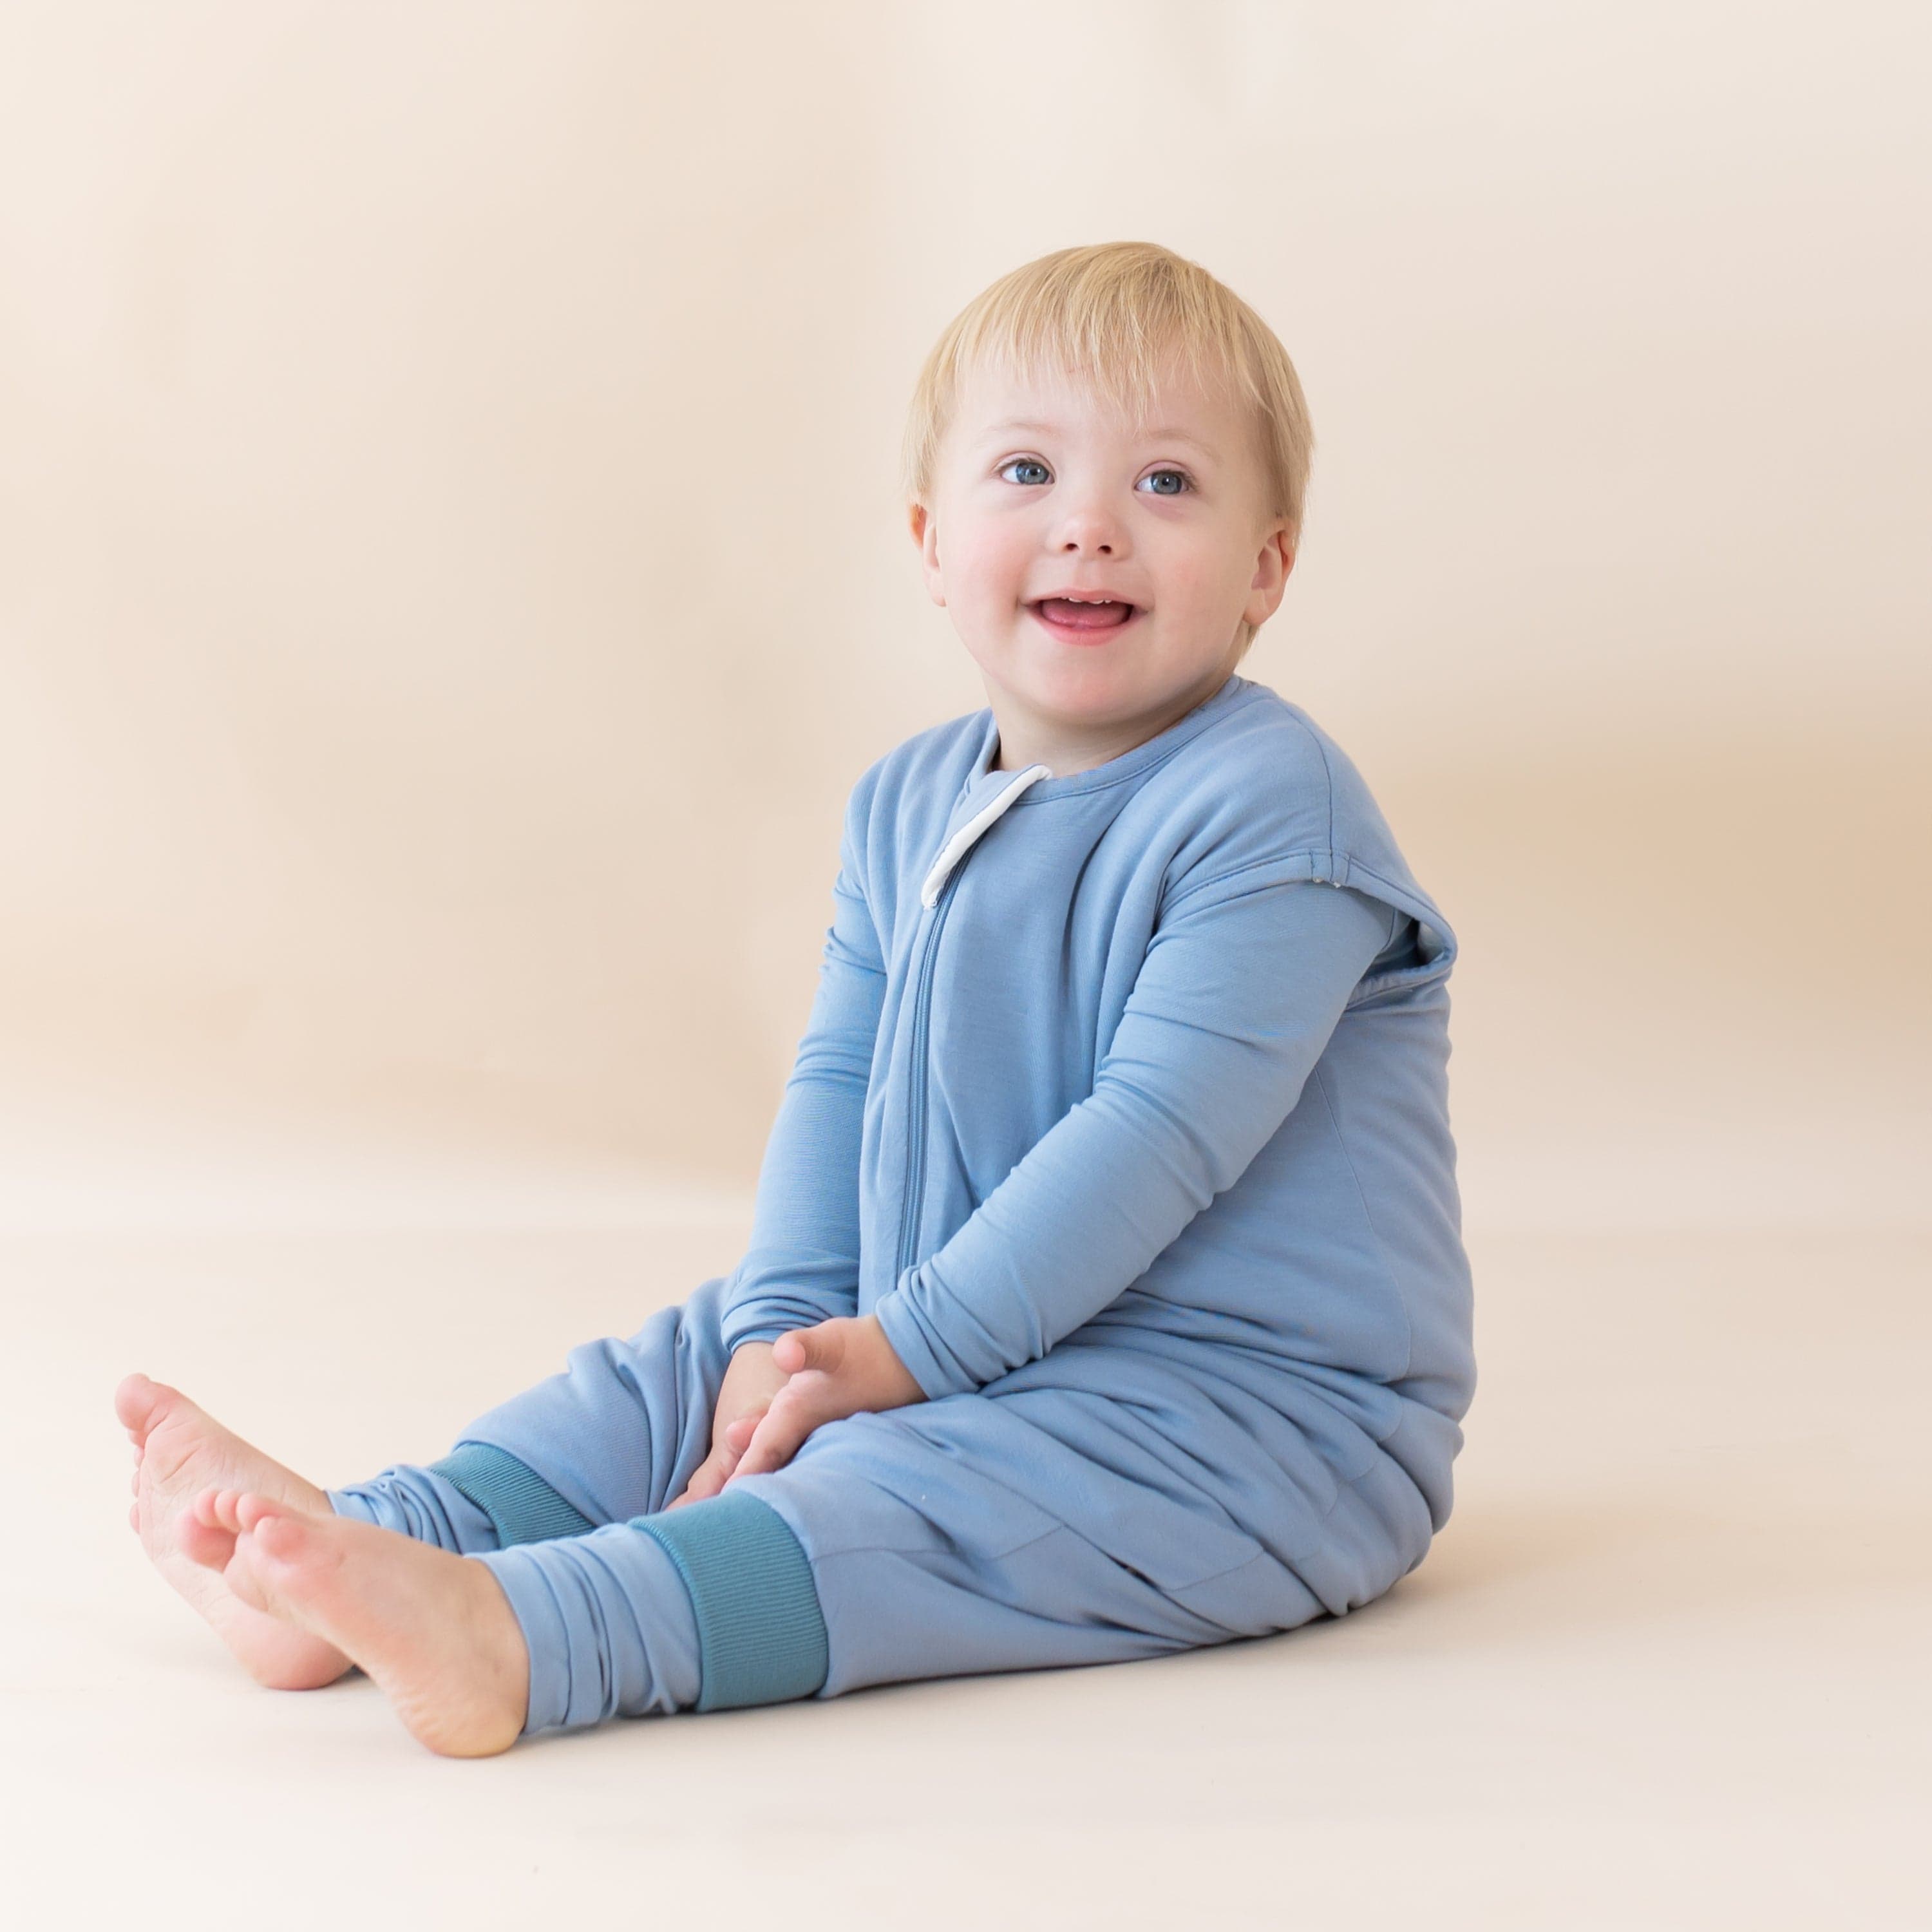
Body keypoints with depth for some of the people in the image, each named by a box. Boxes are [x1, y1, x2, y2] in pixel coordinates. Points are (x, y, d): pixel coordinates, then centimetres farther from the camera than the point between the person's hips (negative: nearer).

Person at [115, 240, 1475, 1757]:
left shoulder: (1270, 809, -19)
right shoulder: (906, 807, 7)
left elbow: (1161, 1127, -25)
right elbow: (839, 1083, 6)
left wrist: (909, 1344, -23)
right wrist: (791, 1331, -10)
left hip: (1255, 1411, -8)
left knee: (915, 1499, -30)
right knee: (692, 1367, 2)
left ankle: (520, 1637, -48)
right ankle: (362, 1539, -9)